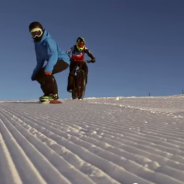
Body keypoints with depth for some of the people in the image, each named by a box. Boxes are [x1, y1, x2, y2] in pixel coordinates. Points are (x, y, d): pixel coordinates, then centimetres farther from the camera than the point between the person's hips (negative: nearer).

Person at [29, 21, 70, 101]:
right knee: (38, 76, 4)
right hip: (55, 62, 9)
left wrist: (48, 68, -50)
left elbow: (54, 55, -37)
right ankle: (48, 93, 15)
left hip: (62, 60, -9)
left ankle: (54, 94, -24)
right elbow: (40, 60, 12)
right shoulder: (37, 44, 4)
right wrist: (35, 72, 9)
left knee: (46, 72, -32)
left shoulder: (48, 41, -23)